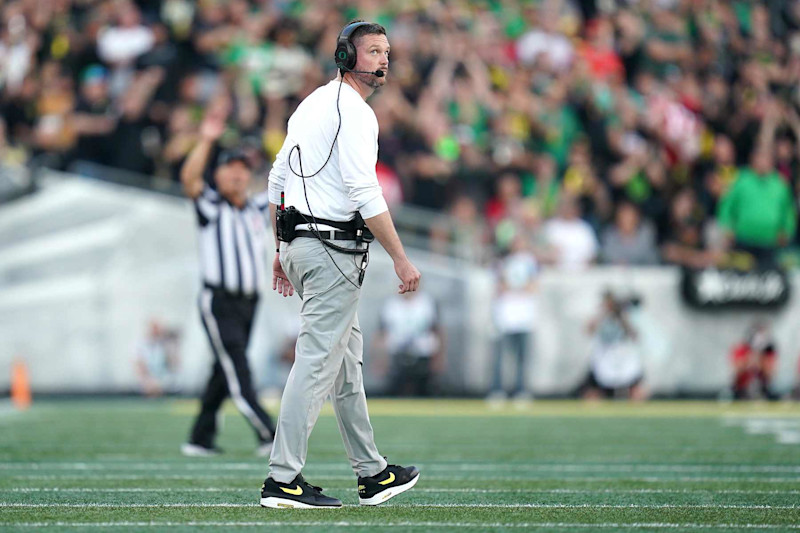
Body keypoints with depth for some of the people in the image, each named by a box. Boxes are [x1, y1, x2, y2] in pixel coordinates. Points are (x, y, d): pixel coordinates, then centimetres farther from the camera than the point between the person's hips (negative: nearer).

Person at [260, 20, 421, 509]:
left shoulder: (314, 103, 18)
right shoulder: (353, 110, -12)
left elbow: (278, 180, 20)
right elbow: (364, 192, -21)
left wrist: (281, 250, 23)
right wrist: (401, 259, -21)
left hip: (300, 245, 10)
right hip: (334, 248, -10)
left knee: (347, 357, 16)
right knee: (318, 359, -11)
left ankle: (373, 473, 23)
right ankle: (283, 480, -14)